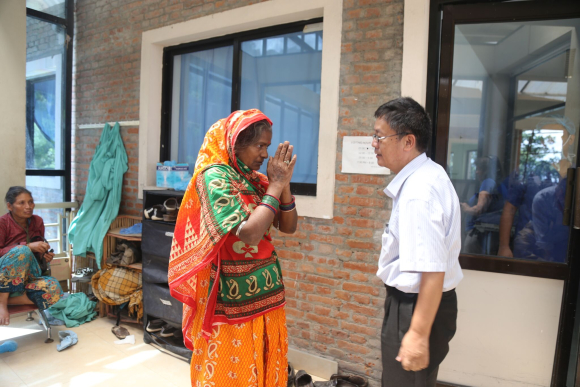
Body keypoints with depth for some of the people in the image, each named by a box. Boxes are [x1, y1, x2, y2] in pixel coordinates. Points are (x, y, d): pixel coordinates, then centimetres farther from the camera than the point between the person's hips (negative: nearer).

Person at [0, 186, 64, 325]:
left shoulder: (37, 222, 8)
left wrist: (45, 256, -3)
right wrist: (28, 246, -24)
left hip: (28, 277, 4)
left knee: (53, 286, -29)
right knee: (22, 250, -36)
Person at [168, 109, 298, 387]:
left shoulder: (256, 179, 6)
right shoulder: (215, 177, -15)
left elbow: (288, 227, 6)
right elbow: (250, 233, -26)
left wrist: (283, 183, -7)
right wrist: (276, 185, -18)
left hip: (266, 296, 7)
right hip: (234, 301, -7)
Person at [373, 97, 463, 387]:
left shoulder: (418, 192, -28)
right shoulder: (427, 175, 5)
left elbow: (432, 272, -31)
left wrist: (419, 334, -25)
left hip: (415, 306, -10)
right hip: (412, 301, 10)